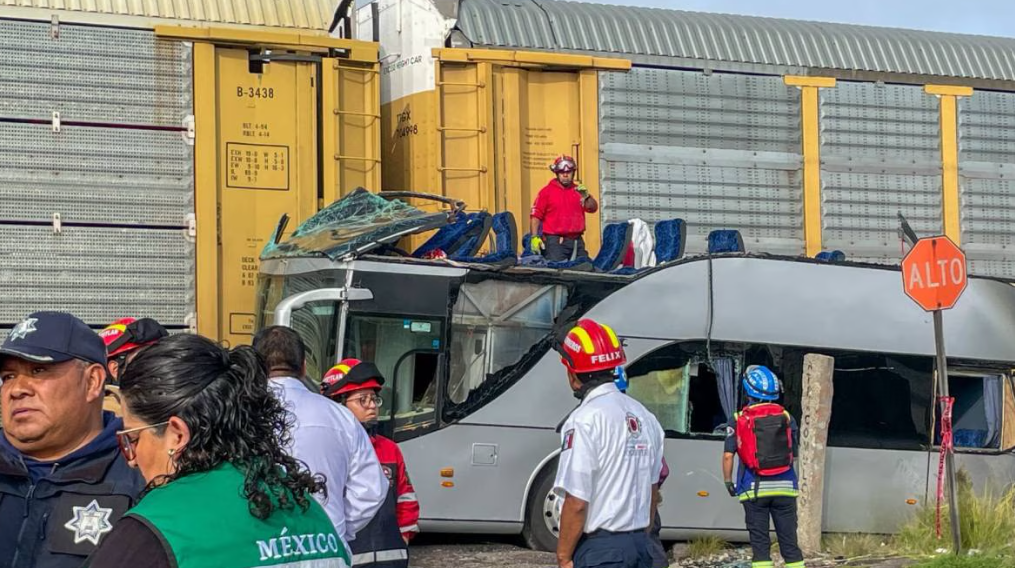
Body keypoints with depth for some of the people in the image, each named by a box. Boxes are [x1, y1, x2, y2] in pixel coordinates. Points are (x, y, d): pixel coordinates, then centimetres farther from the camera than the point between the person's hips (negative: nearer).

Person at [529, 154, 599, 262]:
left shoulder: (579, 190, 15)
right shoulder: (547, 191, 3)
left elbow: (593, 208, 7)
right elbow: (535, 216, -3)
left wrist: (586, 196, -13)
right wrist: (534, 237, -14)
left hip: (577, 241, 5)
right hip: (555, 241, -5)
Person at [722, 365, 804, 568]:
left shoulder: (740, 420, -4)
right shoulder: (786, 417, 3)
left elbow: (728, 455, -8)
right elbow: (793, 453, 7)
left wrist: (728, 481, 5)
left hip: (754, 489, -2)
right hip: (784, 487, 2)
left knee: (760, 542, 3)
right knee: (789, 540, 7)